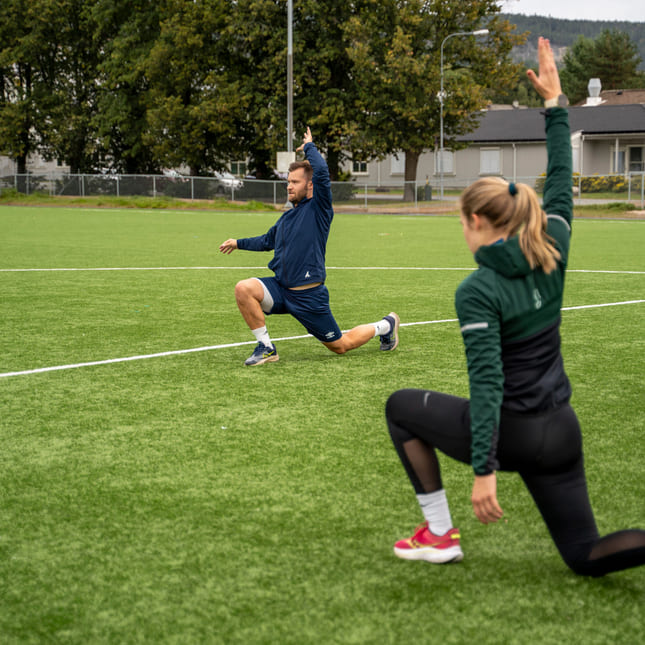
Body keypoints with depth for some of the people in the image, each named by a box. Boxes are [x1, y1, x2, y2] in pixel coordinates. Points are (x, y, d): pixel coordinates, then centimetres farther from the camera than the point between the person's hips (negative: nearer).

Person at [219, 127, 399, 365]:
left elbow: (322, 172, -25)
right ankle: (266, 348, -10)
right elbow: (267, 241, 33)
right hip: (280, 289, 6)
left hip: (309, 296, -6)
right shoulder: (287, 217, 12)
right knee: (244, 288, -21)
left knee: (340, 346, 4)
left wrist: (309, 147, -10)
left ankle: (386, 325, 33)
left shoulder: (318, 209, -9)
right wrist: (238, 243, 32)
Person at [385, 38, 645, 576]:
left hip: (508, 431, -6)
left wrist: (483, 469, -27)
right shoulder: (553, 254, 0)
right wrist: (555, 104, 20)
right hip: (560, 431, 6)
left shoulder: (478, 292, -17)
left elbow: (488, 382, -24)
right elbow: (561, 185, 14)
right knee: (586, 555, 14)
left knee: (401, 407, 18)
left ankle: (440, 535, 17)